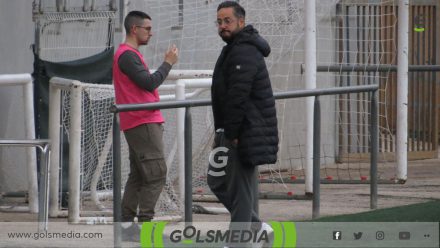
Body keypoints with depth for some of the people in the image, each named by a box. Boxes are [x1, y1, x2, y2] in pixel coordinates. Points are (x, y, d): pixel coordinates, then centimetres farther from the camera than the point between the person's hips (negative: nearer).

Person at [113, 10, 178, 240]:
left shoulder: (129, 54, 19)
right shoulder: (128, 55, -13)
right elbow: (149, 83, -19)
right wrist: (168, 63, -10)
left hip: (141, 123, 10)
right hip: (142, 123, -10)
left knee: (138, 174, 10)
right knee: (156, 173, -11)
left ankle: (126, 222, 10)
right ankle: (145, 223, -12)